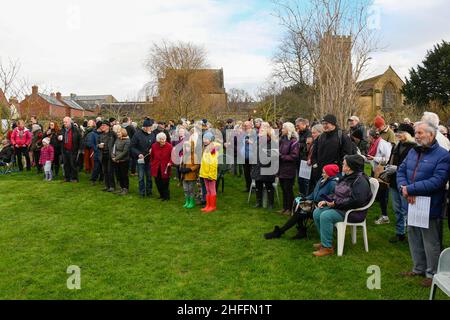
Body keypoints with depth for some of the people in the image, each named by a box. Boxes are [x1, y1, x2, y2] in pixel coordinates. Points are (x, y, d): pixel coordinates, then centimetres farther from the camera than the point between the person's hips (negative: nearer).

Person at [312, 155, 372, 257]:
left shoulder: (360, 180, -18)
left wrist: (336, 203, -25)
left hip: (353, 213, -10)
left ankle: (327, 247, -18)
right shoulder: (347, 177, 13)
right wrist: (326, 201, 2)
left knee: (325, 216, -28)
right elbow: (337, 194, 19)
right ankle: (325, 241, 8)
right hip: (339, 207, 10)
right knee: (317, 213, -3)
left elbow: (356, 200, -28)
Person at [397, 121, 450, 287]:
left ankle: (432, 274, 24)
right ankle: (419, 269, 36)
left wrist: (410, 189, -22)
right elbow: (401, 171, 5)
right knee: (414, 238, 19)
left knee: (431, 243, 6)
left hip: (430, 208, -7)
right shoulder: (413, 152, 9)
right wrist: (404, 188, -15)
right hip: (412, 205, 7)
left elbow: (437, 181, -23)